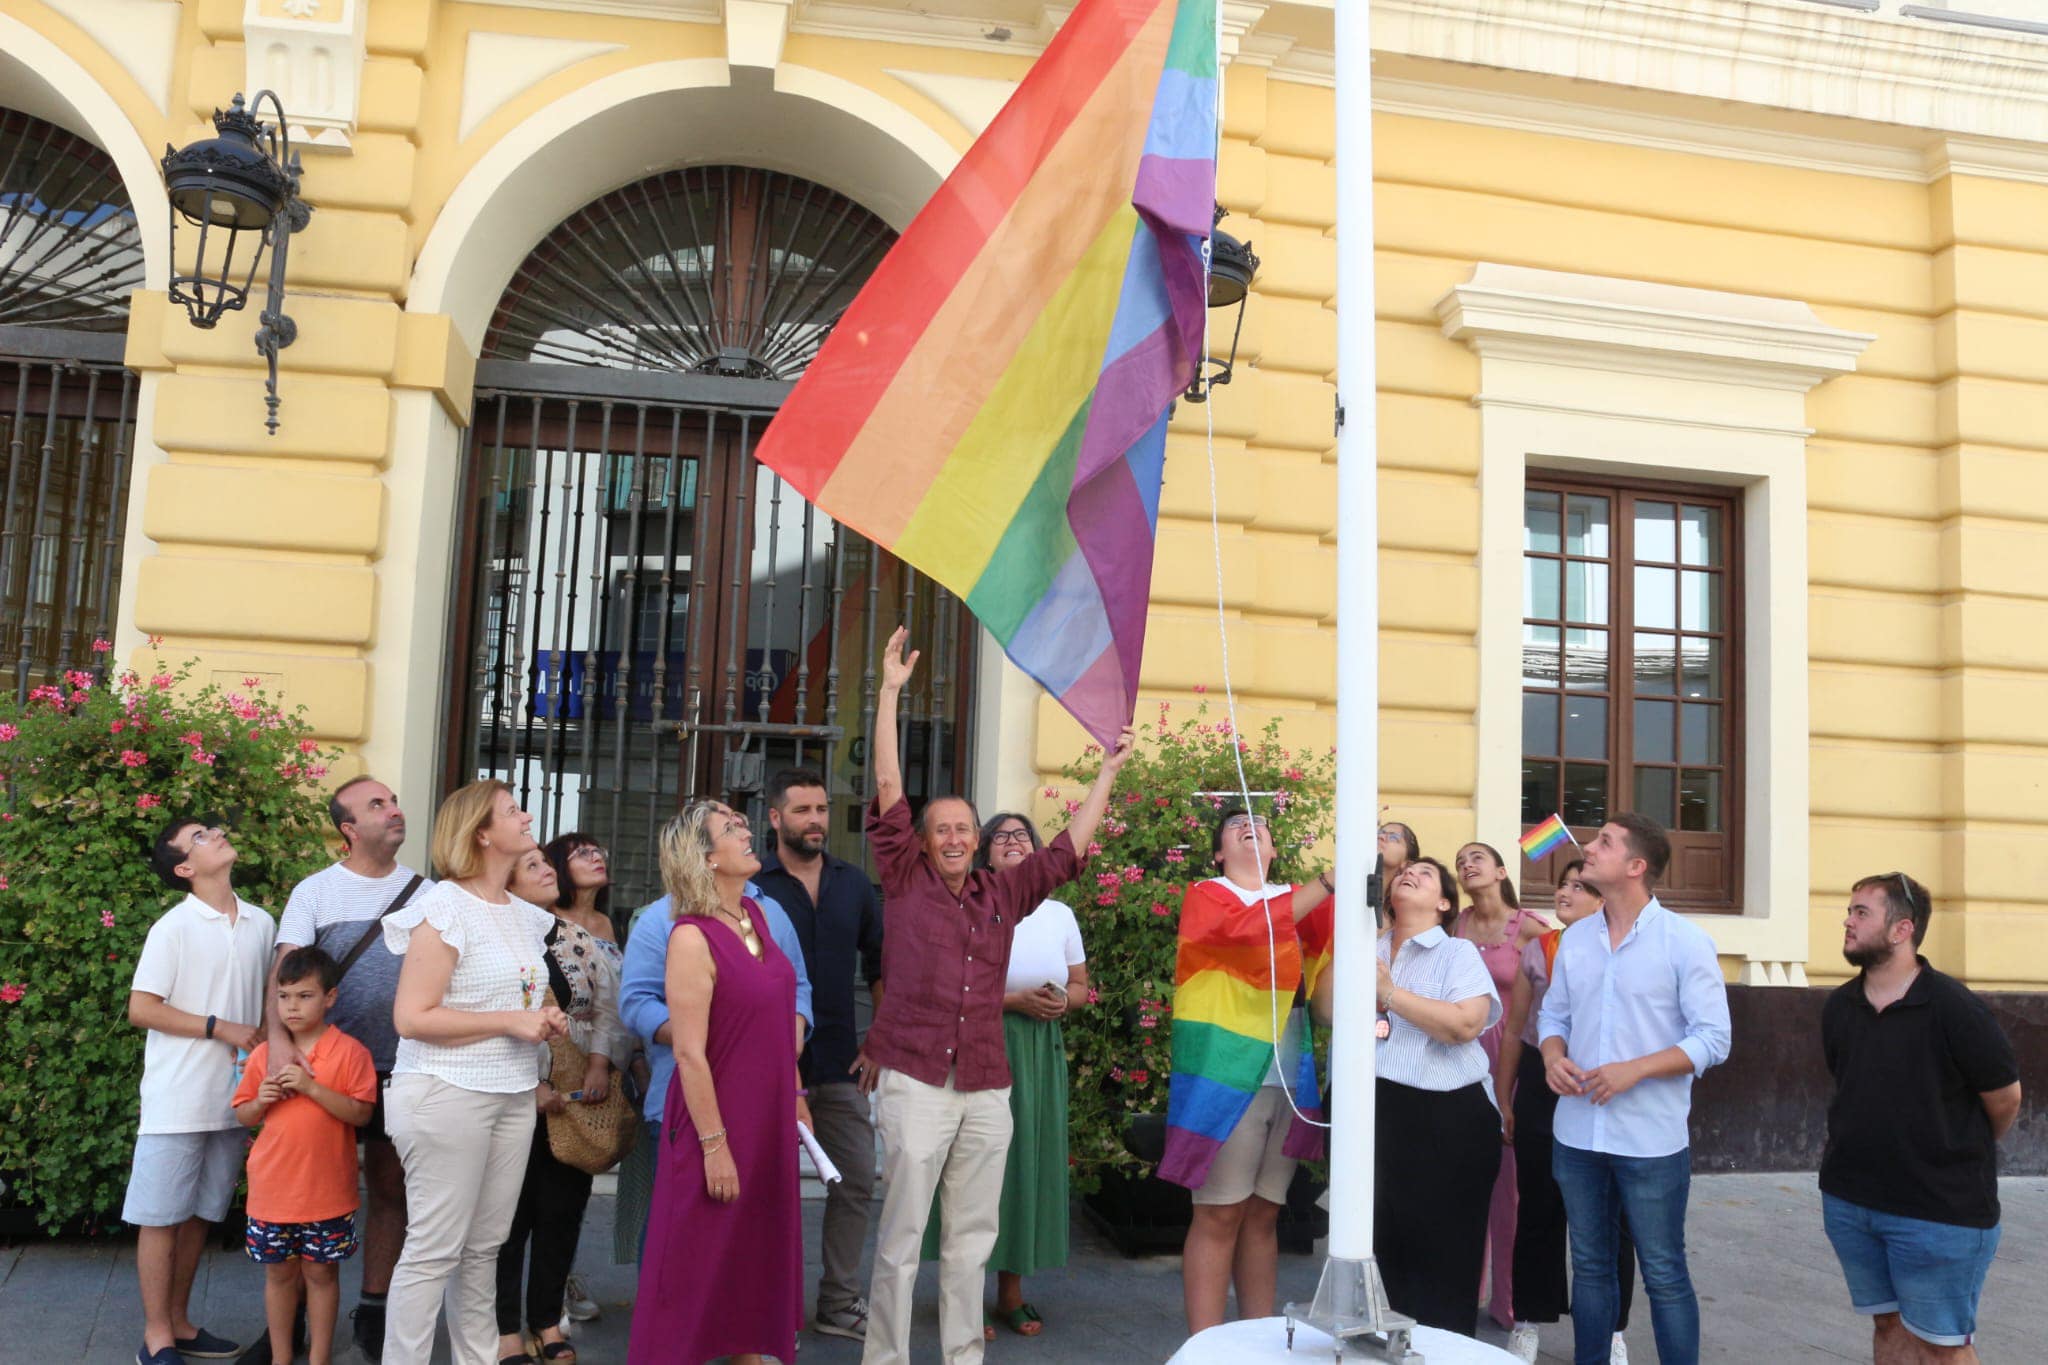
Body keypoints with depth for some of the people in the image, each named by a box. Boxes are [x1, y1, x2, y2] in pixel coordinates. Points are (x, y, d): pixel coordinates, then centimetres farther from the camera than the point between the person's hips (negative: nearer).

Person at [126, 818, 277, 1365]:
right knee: (162, 1217, 4)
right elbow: (141, 1009, -11)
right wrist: (220, 1028, -14)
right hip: (178, 1100, -5)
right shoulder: (173, 928, -9)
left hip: (233, 1099, 5)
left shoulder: (262, 925, 6)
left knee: (199, 1214, 14)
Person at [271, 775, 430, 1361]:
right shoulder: (314, 891, -2)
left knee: (390, 1190, 8)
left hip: (401, 1068, 2)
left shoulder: (425, 891, 4)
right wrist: (279, 1037, -28)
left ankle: (373, 1311, 21)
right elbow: (285, 969, -11)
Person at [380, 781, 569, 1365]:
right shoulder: (445, 909, -10)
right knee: (434, 1250, -2)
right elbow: (412, 1018, -16)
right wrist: (511, 1022, -18)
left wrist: (547, 1020, 7)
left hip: (513, 1093, 7)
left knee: (484, 1246, 12)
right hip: (448, 1092, -7)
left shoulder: (525, 916, 13)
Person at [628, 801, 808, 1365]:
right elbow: (689, 1053, -20)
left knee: (760, 1257, 17)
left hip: (768, 1121, 7)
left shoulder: (755, 915, 5)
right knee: (699, 1262, 5)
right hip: (716, 1120, -7)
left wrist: (795, 1094, 14)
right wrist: (714, 1145, -19)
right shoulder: (692, 938, -18)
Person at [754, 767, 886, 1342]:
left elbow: (880, 964, 15)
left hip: (840, 1061, 4)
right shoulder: (752, 886, -5)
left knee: (856, 1181, 8)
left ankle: (839, 1302, 23)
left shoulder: (854, 884, 8)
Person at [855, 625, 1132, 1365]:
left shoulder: (1003, 893, 11)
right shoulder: (904, 881, 2)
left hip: (987, 1089, 4)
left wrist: (1109, 770, 20)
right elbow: (888, 792, -3)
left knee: (972, 1237, 11)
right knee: (902, 1235, -1)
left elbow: (1068, 847, 18)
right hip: (915, 1081, -4)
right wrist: (889, 693, -7)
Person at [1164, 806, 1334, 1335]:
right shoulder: (1206, 896, 1)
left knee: (1264, 1214, 10)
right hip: (1227, 1072, -5)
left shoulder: (1297, 898, 17)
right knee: (1220, 1214, -4)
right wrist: (1330, 881, -23)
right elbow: (1249, 928, -20)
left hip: (1288, 1078, 5)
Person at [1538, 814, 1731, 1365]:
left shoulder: (1685, 941, -9)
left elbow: (1713, 1039, -11)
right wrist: (1553, 1058, -8)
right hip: (1576, 1133, 5)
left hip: (1651, 1140, -5)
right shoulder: (1575, 937, 7)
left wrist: (1634, 1069, -20)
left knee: (1664, 1275, 5)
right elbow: (1553, 1015, 13)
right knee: (1590, 1267, 15)